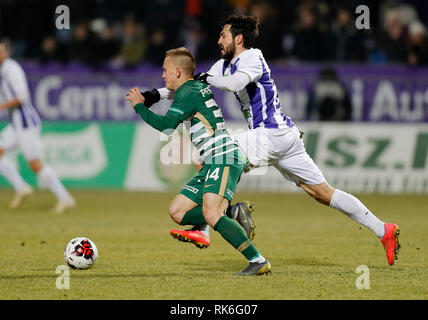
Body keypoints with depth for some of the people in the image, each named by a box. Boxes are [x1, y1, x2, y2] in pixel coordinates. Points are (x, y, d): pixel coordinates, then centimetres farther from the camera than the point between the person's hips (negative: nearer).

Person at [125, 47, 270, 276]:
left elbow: (166, 126, -18)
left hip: (223, 158, -10)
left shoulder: (187, 93, -8)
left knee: (210, 214, -27)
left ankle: (259, 262, -28)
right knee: (177, 212, 5)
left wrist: (140, 106, -6)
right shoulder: (198, 87, 21)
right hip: (212, 163, 10)